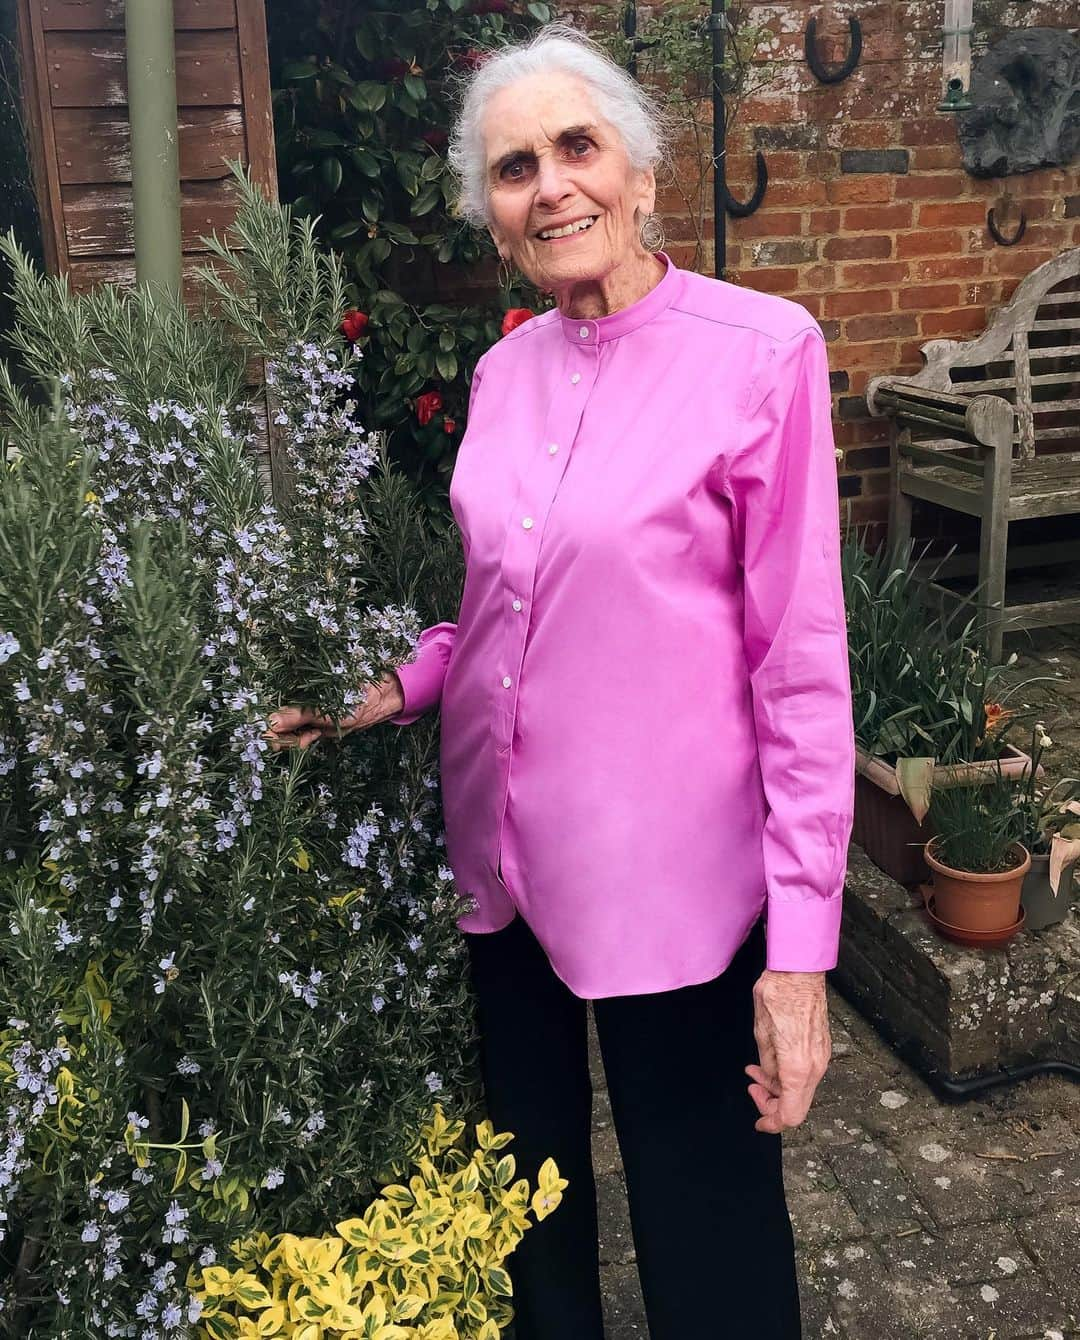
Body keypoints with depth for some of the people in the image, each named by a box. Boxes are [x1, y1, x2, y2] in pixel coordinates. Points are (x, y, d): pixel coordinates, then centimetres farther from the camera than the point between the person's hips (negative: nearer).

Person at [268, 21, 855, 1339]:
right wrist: (396, 687, -1)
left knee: (706, 1229, 11)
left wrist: (800, 945, -15)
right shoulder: (504, 370, 5)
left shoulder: (762, 351, -13)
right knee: (529, 1186, 24)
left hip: (672, 879, -5)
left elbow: (802, 662, -14)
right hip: (505, 858, 6)